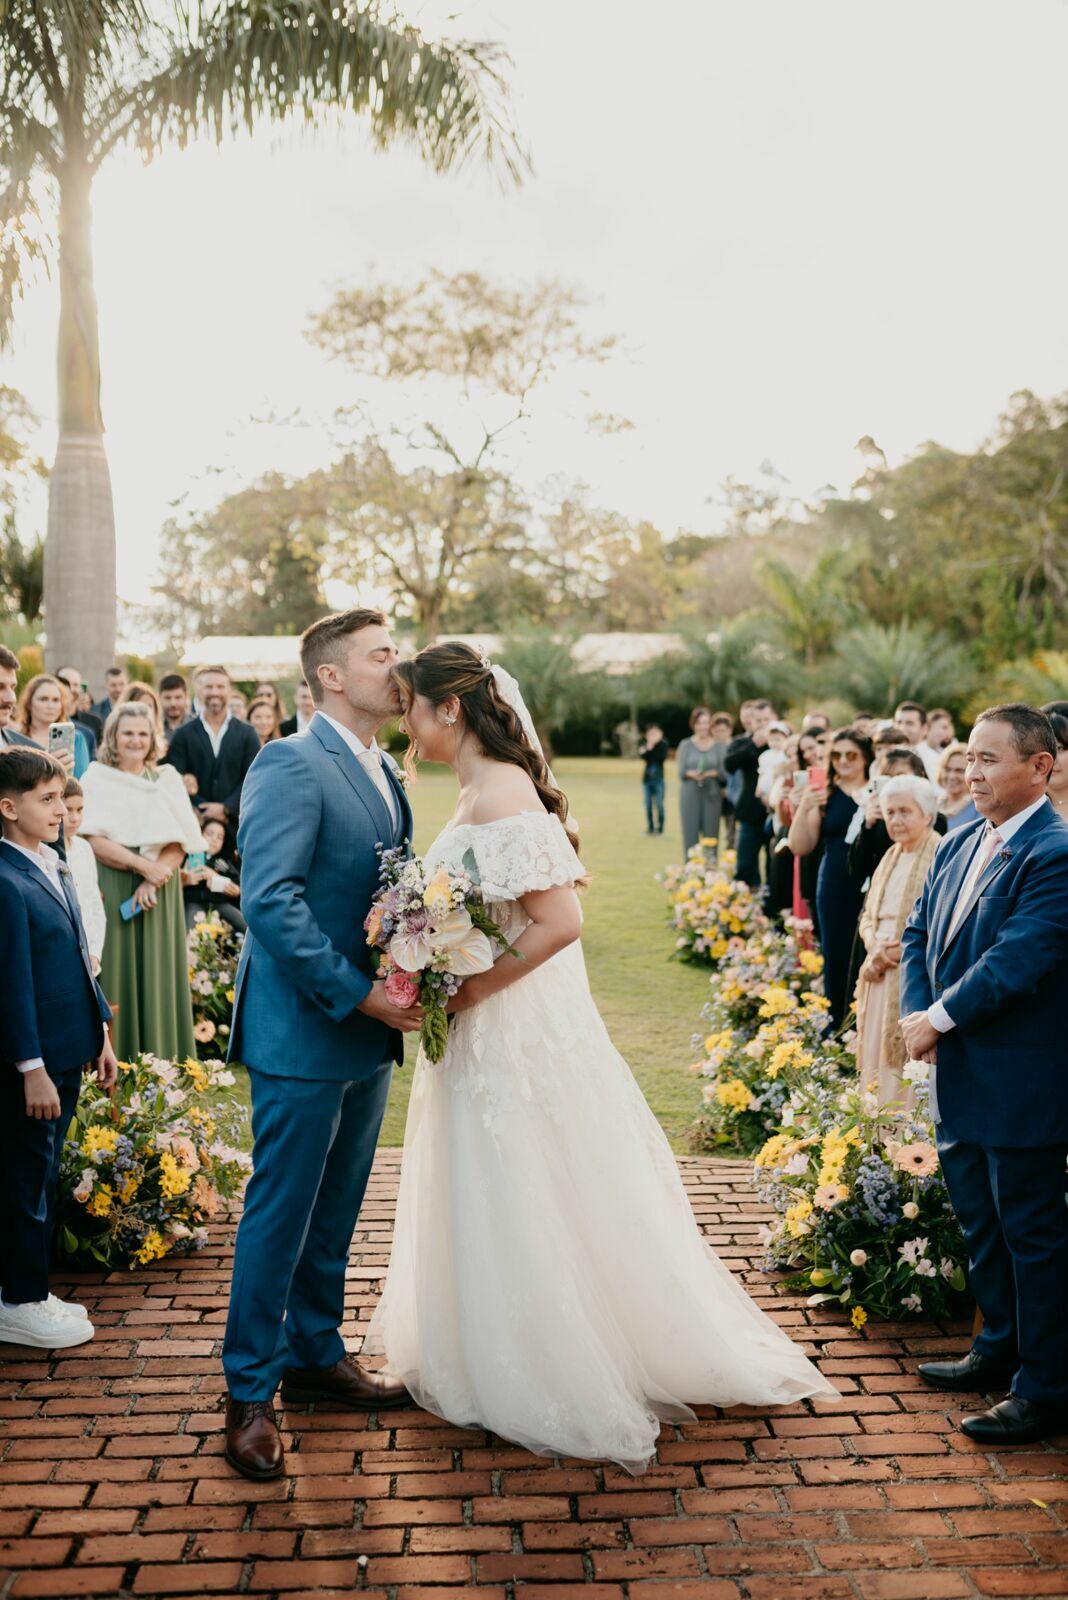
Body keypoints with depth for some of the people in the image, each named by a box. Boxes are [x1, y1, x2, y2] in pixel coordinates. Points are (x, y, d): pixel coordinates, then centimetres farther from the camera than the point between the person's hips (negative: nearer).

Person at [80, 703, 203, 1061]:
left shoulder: (167, 779, 10)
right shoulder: (96, 778, 2)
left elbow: (178, 842, 1)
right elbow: (95, 840, -9)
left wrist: (153, 880, -13)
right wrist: (143, 865, -16)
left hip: (160, 893, 3)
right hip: (111, 892, -2)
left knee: (156, 975, 3)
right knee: (117, 975, -2)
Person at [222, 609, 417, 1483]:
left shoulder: (385, 775, 12)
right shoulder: (291, 764, -15)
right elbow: (271, 901, -23)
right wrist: (359, 993, -22)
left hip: (369, 1030, 8)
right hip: (305, 1033, -8)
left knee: (334, 1212, 19)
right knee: (280, 1214, 3)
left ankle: (316, 1356, 34)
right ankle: (250, 1391, 18)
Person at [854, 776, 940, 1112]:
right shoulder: (891, 857, 15)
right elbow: (869, 915, 18)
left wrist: (900, 951, -16)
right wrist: (874, 948, -2)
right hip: (881, 977, 8)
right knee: (877, 1066, 11)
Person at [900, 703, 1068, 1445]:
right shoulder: (961, 844, 8)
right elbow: (920, 932, 11)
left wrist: (939, 1019, -16)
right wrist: (918, 1013, -4)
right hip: (961, 1076, 9)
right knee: (981, 1222, 21)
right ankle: (1000, 1350, 38)